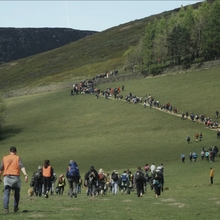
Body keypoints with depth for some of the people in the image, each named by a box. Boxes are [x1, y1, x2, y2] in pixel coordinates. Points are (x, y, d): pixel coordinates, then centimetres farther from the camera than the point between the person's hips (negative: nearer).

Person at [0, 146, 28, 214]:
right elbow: (22, 166, -11)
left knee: (6, 193, -6)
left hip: (7, 177, 1)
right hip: (15, 177, -1)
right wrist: (25, 175, -21)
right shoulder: (18, 158, 5)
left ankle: (6, 208, -23)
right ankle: (15, 208, 24)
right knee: (16, 193, 18)